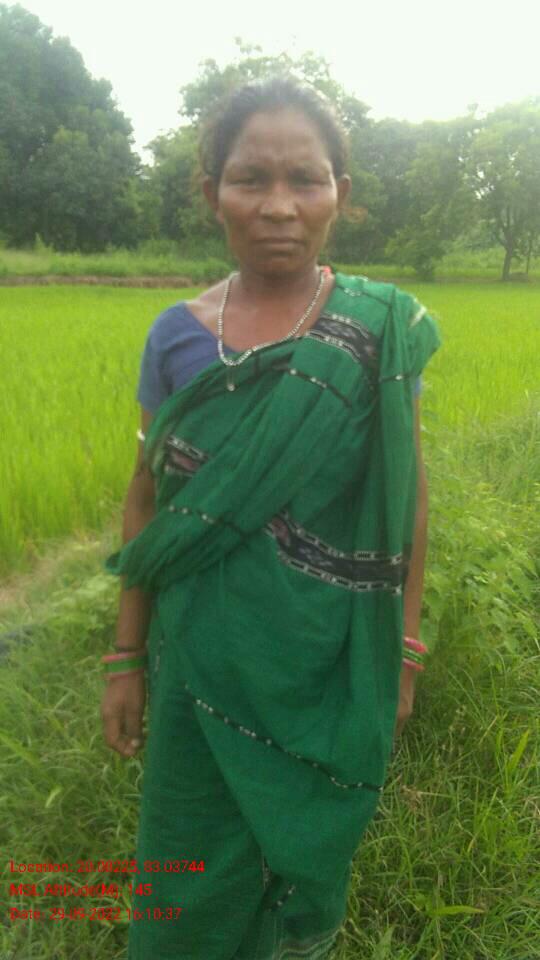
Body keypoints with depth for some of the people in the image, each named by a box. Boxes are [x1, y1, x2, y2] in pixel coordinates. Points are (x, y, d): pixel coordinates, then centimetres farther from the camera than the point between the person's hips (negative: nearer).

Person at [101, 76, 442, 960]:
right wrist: (128, 657, 4)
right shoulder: (176, 335, -6)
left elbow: (409, 495, -3)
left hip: (331, 664, 0)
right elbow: (147, 501, 1)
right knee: (193, 883, 17)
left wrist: (403, 653, 0)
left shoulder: (383, 328, -10)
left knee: (313, 854, 22)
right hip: (204, 660, 1)